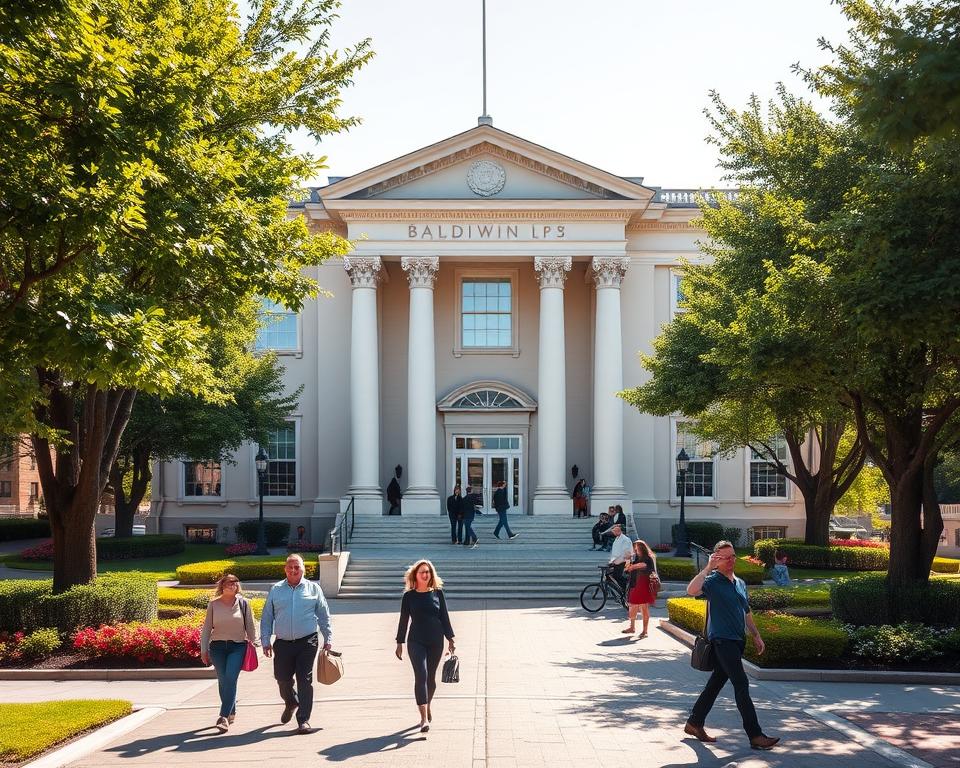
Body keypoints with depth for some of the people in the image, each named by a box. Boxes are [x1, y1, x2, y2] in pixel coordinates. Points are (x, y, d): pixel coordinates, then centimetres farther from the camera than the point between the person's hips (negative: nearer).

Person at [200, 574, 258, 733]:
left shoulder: (243, 603, 2)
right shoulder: (213, 604, 4)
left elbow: (250, 626, 8)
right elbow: (206, 628, 8)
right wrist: (204, 650, 5)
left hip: (237, 646, -2)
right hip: (217, 647, 2)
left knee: (230, 680, -15)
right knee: (222, 681, 7)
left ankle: (224, 717, -17)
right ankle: (231, 712, 26)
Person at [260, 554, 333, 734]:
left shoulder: (313, 589, 6)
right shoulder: (275, 590, 8)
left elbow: (324, 617, 10)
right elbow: (266, 618, 12)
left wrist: (328, 639, 6)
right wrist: (266, 641, 6)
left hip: (307, 643, -2)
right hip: (283, 643, 2)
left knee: (305, 680, -5)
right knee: (282, 678, 9)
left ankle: (303, 720, 1)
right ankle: (291, 703, 40)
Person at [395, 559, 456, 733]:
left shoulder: (438, 593, 4)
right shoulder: (409, 596, 1)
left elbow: (445, 617, 7)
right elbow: (403, 620, 5)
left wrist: (450, 639, 4)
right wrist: (399, 643, 5)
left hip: (436, 641, 2)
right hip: (416, 641, -2)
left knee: (431, 677, 11)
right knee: (421, 676, -13)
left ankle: (427, 707, 35)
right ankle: (424, 718, -17)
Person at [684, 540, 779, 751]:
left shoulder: (740, 583, 16)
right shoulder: (713, 580, -9)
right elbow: (691, 591, -30)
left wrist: (756, 635, 22)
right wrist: (708, 567, -29)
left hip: (737, 641, 8)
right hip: (722, 640, -8)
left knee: (716, 682, 13)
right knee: (741, 685, -11)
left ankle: (694, 723, 25)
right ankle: (755, 735, -9)